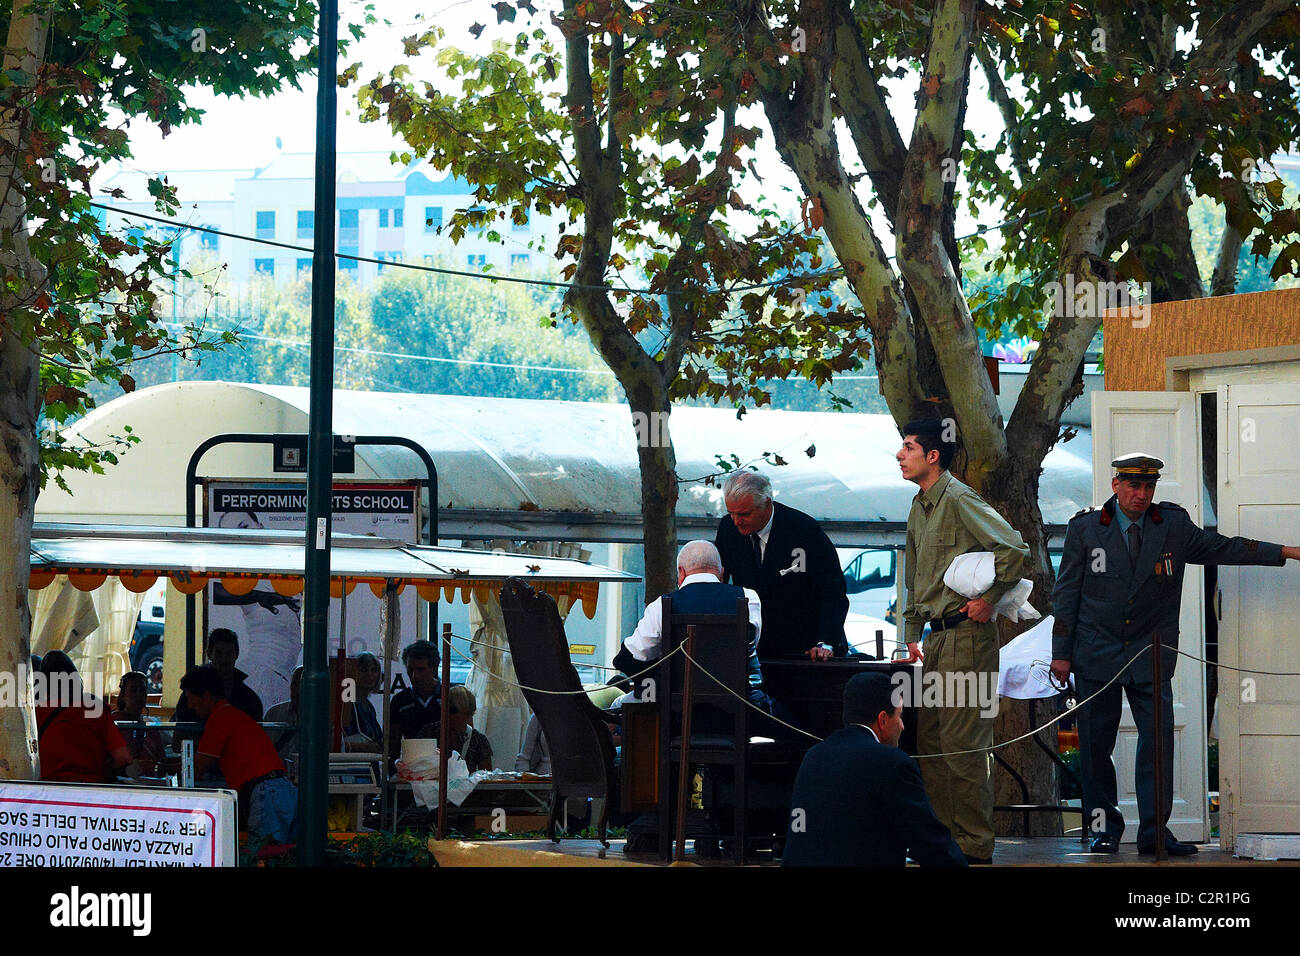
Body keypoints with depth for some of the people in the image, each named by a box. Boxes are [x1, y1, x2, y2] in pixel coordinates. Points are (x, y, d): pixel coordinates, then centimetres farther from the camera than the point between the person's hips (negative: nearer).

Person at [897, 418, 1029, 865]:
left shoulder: (958, 501, -13)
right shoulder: (919, 508, 16)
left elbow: (1015, 551, -22)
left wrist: (987, 601, -15)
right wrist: (912, 637, 21)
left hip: (966, 634, -10)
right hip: (937, 636, 10)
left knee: (962, 742, -9)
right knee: (929, 738, 12)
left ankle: (975, 846, -5)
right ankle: (944, 834, 19)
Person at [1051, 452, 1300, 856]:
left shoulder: (1174, 526, 5)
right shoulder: (1084, 528, 2)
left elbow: (1221, 548, 15)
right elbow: (1067, 593, 4)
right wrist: (1061, 653, 0)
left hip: (1151, 656, 1)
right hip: (1097, 654, -1)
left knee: (1159, 737, -8)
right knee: (1096, 744, 0)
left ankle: (1154, 831, -5)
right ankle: (1104, 827, 12)